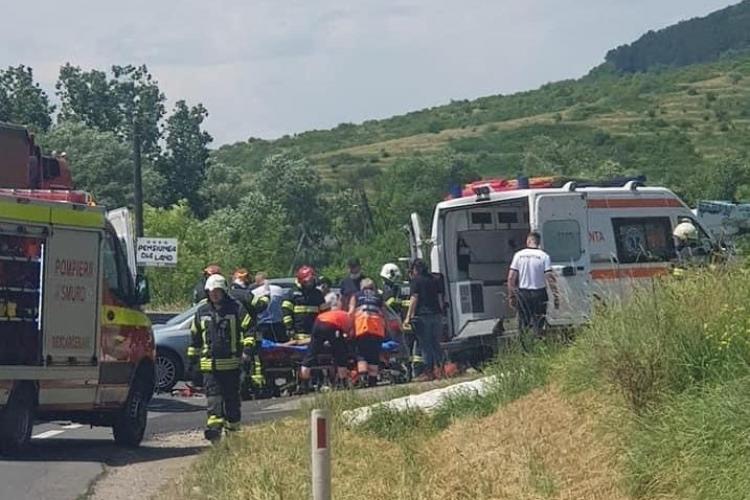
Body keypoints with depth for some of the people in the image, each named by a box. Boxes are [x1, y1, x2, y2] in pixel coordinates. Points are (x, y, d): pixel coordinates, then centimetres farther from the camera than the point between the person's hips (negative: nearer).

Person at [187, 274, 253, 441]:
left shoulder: (236, 308, 1)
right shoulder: (202, 311, 12)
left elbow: (248, 328, -1)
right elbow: (195, 337, 19)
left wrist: (248, 346, -15)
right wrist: (192, 359, 19)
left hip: (231, 362, -2)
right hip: (209, 363, 2)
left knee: (231, 396, 7)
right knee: (213, 395, -9)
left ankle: (232, 427, 17)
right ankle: (214, 426, -18)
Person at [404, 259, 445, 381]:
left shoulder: (415, 281, -2)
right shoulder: (434, 280, 15)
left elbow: (414, 299, -8)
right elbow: (440, 299, 15)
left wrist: (408, 317, -8)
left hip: (423, 315, -6)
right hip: (436, 315, 6)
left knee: (425, 344, -3)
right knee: (436, 343, 10)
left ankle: (428, 372, -5)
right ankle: (438, 369, 6)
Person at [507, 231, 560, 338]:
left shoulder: (519, 255, -2)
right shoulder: (544, 256, -7)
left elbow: (511, 278, -3)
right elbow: (550, 277, -12)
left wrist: (511, 296, 5)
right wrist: (556, 296, -7)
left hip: (523, 293, 2)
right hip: (539, 293, -2)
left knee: (523, 325, 12)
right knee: (538, 326, 6)